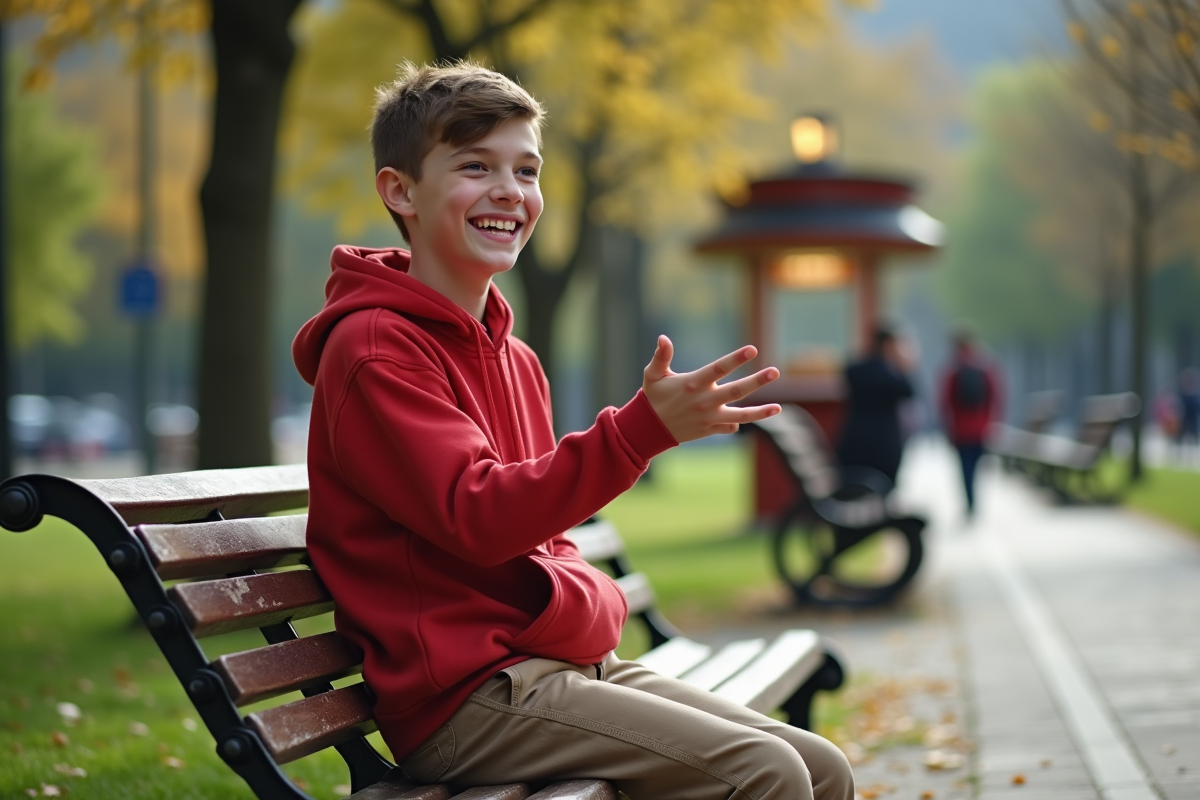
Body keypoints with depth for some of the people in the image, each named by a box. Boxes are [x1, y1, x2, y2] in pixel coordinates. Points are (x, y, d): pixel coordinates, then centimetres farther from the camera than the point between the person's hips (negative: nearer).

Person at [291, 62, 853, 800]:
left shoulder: (516, 359, 18)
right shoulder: (374, 347, -10)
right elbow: (478, 518, -22)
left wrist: (597, 606, 4)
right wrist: (643, 429, -30)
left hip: (569, 660, 9)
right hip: (465, 689, -9)